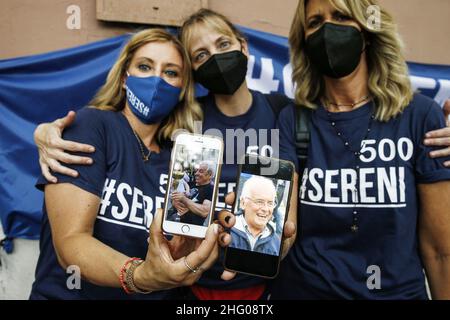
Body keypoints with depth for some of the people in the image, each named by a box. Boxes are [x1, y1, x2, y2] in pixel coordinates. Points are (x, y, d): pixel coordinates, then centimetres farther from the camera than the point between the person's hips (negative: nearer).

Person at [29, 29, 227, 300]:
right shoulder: (91, 125, -10)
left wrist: (188, 257, -18)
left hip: (158, 293, 4)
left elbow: (171, 255, 2)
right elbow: (70, 240, -17)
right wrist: (139, 276, -32)